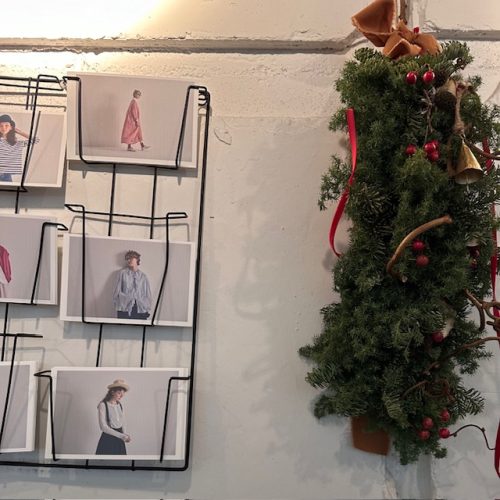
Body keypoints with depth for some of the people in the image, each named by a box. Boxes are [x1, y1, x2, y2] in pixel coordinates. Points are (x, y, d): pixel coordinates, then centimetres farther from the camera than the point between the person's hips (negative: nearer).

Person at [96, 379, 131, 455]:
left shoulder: (120, 405, 9)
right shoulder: (103, 405, -10)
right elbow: (103, 427, -16)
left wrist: (125, 435, -2)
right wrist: (122, 436, -19)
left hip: (119, 441, 6)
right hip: (108, 440, -6)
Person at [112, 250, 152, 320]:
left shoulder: (143, 276, 15)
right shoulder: (122, 273, 11)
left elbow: (148, 296, 13)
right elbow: (117, 292, 7)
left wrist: (147, 308, 1)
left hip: (140, 310, 1)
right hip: (125, 309, -1)